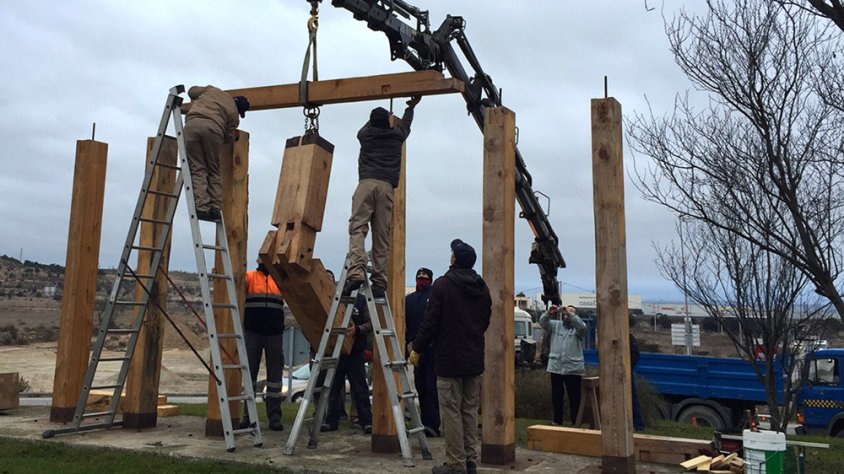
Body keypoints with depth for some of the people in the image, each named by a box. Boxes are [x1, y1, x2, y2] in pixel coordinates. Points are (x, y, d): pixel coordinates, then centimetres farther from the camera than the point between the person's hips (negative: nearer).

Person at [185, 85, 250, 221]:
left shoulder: (212, 90, 30)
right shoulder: (233, 113, 22)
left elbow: (192, 91, 41)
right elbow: (228, 138, 25)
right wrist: (234, 136, 47)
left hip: (192, 124, 2)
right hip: (212, 127, -2)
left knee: (197, 169, 0)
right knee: (213, 170, 11)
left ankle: (202, 208, -11)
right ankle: (215, 208, 2)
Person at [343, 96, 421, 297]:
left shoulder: (365, 135, 18)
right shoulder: (397, 135, 18)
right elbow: (405, 124, 42)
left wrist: (377, 119, 63)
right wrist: (411, 107, 61)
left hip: (366, 184, -1)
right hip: (386, 187, 1)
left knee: (357, 229, -10)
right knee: (382, 237, -1)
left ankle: (356, 273, -30)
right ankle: (379, 282, -6)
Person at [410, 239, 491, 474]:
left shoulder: (443, 284, -12)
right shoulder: (482, 287, 8)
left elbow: (430, 322, -13)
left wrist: (417, 349, -2)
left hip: (449, 360, -6)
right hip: (474, 360, 7)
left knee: (451, 412, -1)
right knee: (470, 410, 13)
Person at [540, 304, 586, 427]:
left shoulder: (577, 328, 7)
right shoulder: (555, 325, 13)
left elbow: (582, 326, -16)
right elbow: (542, 322, -2)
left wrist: (570, 314, -26)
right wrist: (549, 313, -21)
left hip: (573, 369, -3)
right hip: (556, 367, 3)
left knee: (574, 398, -1)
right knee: (556, 397, 11)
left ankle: (575, 423, 4)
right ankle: (557, 421, 22)